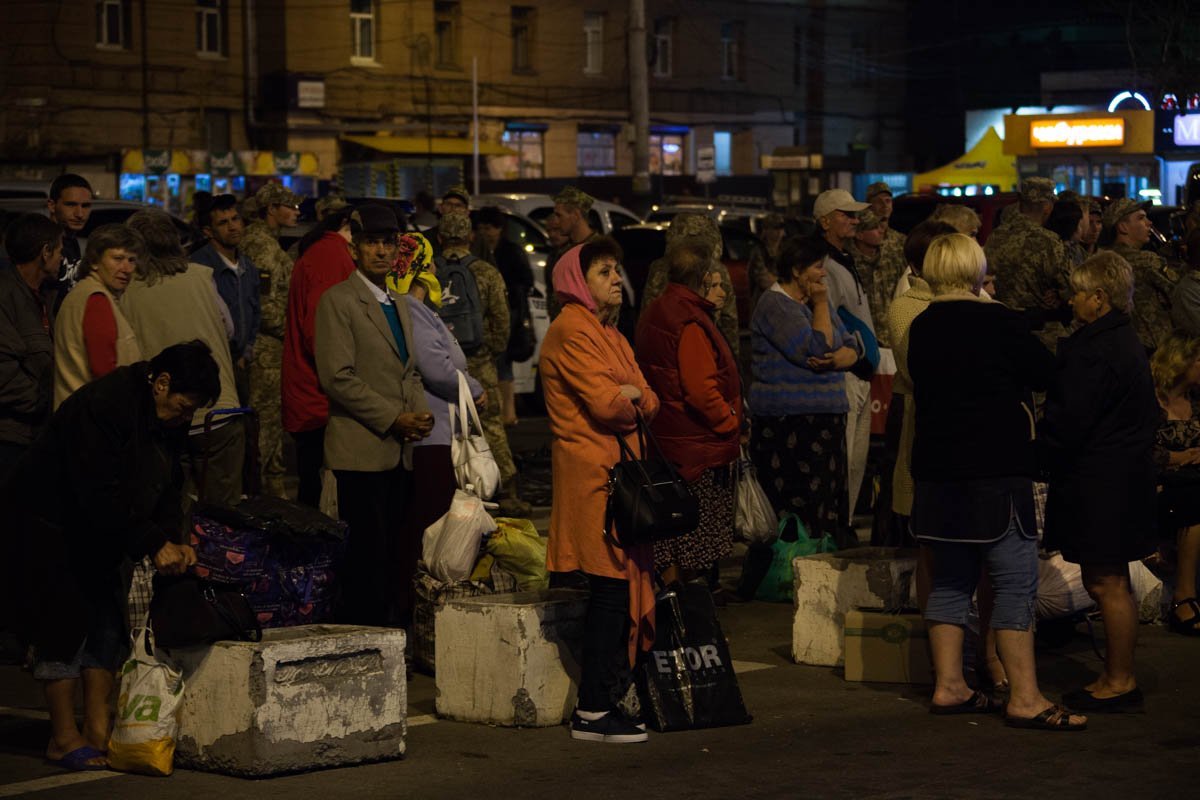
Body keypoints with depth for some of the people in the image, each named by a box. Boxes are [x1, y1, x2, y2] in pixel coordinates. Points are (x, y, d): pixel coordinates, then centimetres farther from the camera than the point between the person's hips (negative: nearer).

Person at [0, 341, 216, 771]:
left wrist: (172, 542, -13)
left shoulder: (166, 418, -1)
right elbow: (101, 496, -31)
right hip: (41, 527, -9)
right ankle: (63, 738, -5)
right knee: (66, 622, -11)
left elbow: (166, 487, 4)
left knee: (106, 619, 4)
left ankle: (98, 728, 8)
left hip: (93, 534, 9)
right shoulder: (101, 406, -29)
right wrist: (153, 544, -29)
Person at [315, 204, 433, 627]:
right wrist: (393, 419, -13)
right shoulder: (338, 301, -5)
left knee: (393, 557, 6)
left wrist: (420, 413, 5)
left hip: (400, 450, 7)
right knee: (367, 557, -8)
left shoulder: (399, 304, 20)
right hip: (363, 450, -7)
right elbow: (339, 378, -13)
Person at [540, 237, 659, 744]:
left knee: (624, 589, 6)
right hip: (592, 471, -9)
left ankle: (609, 699, 11)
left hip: (621, 470, 9)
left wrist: (629, 397, -6)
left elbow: (648, 403, 14)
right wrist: (630, 397, 3)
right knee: (611, 588, -9)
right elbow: (607, 404, -17)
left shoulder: (609, 334, 22)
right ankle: (592, 713, -6)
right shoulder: (572, 331, -8)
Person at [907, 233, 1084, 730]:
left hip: (937, 469, 7)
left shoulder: (920, 328, 6)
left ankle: (948, 686, 16)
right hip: (996, 469, -7)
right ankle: (1024, 698, -5)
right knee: (1016, 582, -4)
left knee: (951, 580, 14)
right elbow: (1046, 375, -3)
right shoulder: (998, 323, -12)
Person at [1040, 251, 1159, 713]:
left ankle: (1120, 682, 2)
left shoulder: (1096, 352, -19)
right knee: (1105, 581, 15)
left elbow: (1068, 423, -20)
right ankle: (1116, 678, 21)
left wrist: (1039, 457, -3)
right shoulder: (1126, 342, 14)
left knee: (1107, 583, -4)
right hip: (1121, 478, 10)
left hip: (1101, 483, -10)